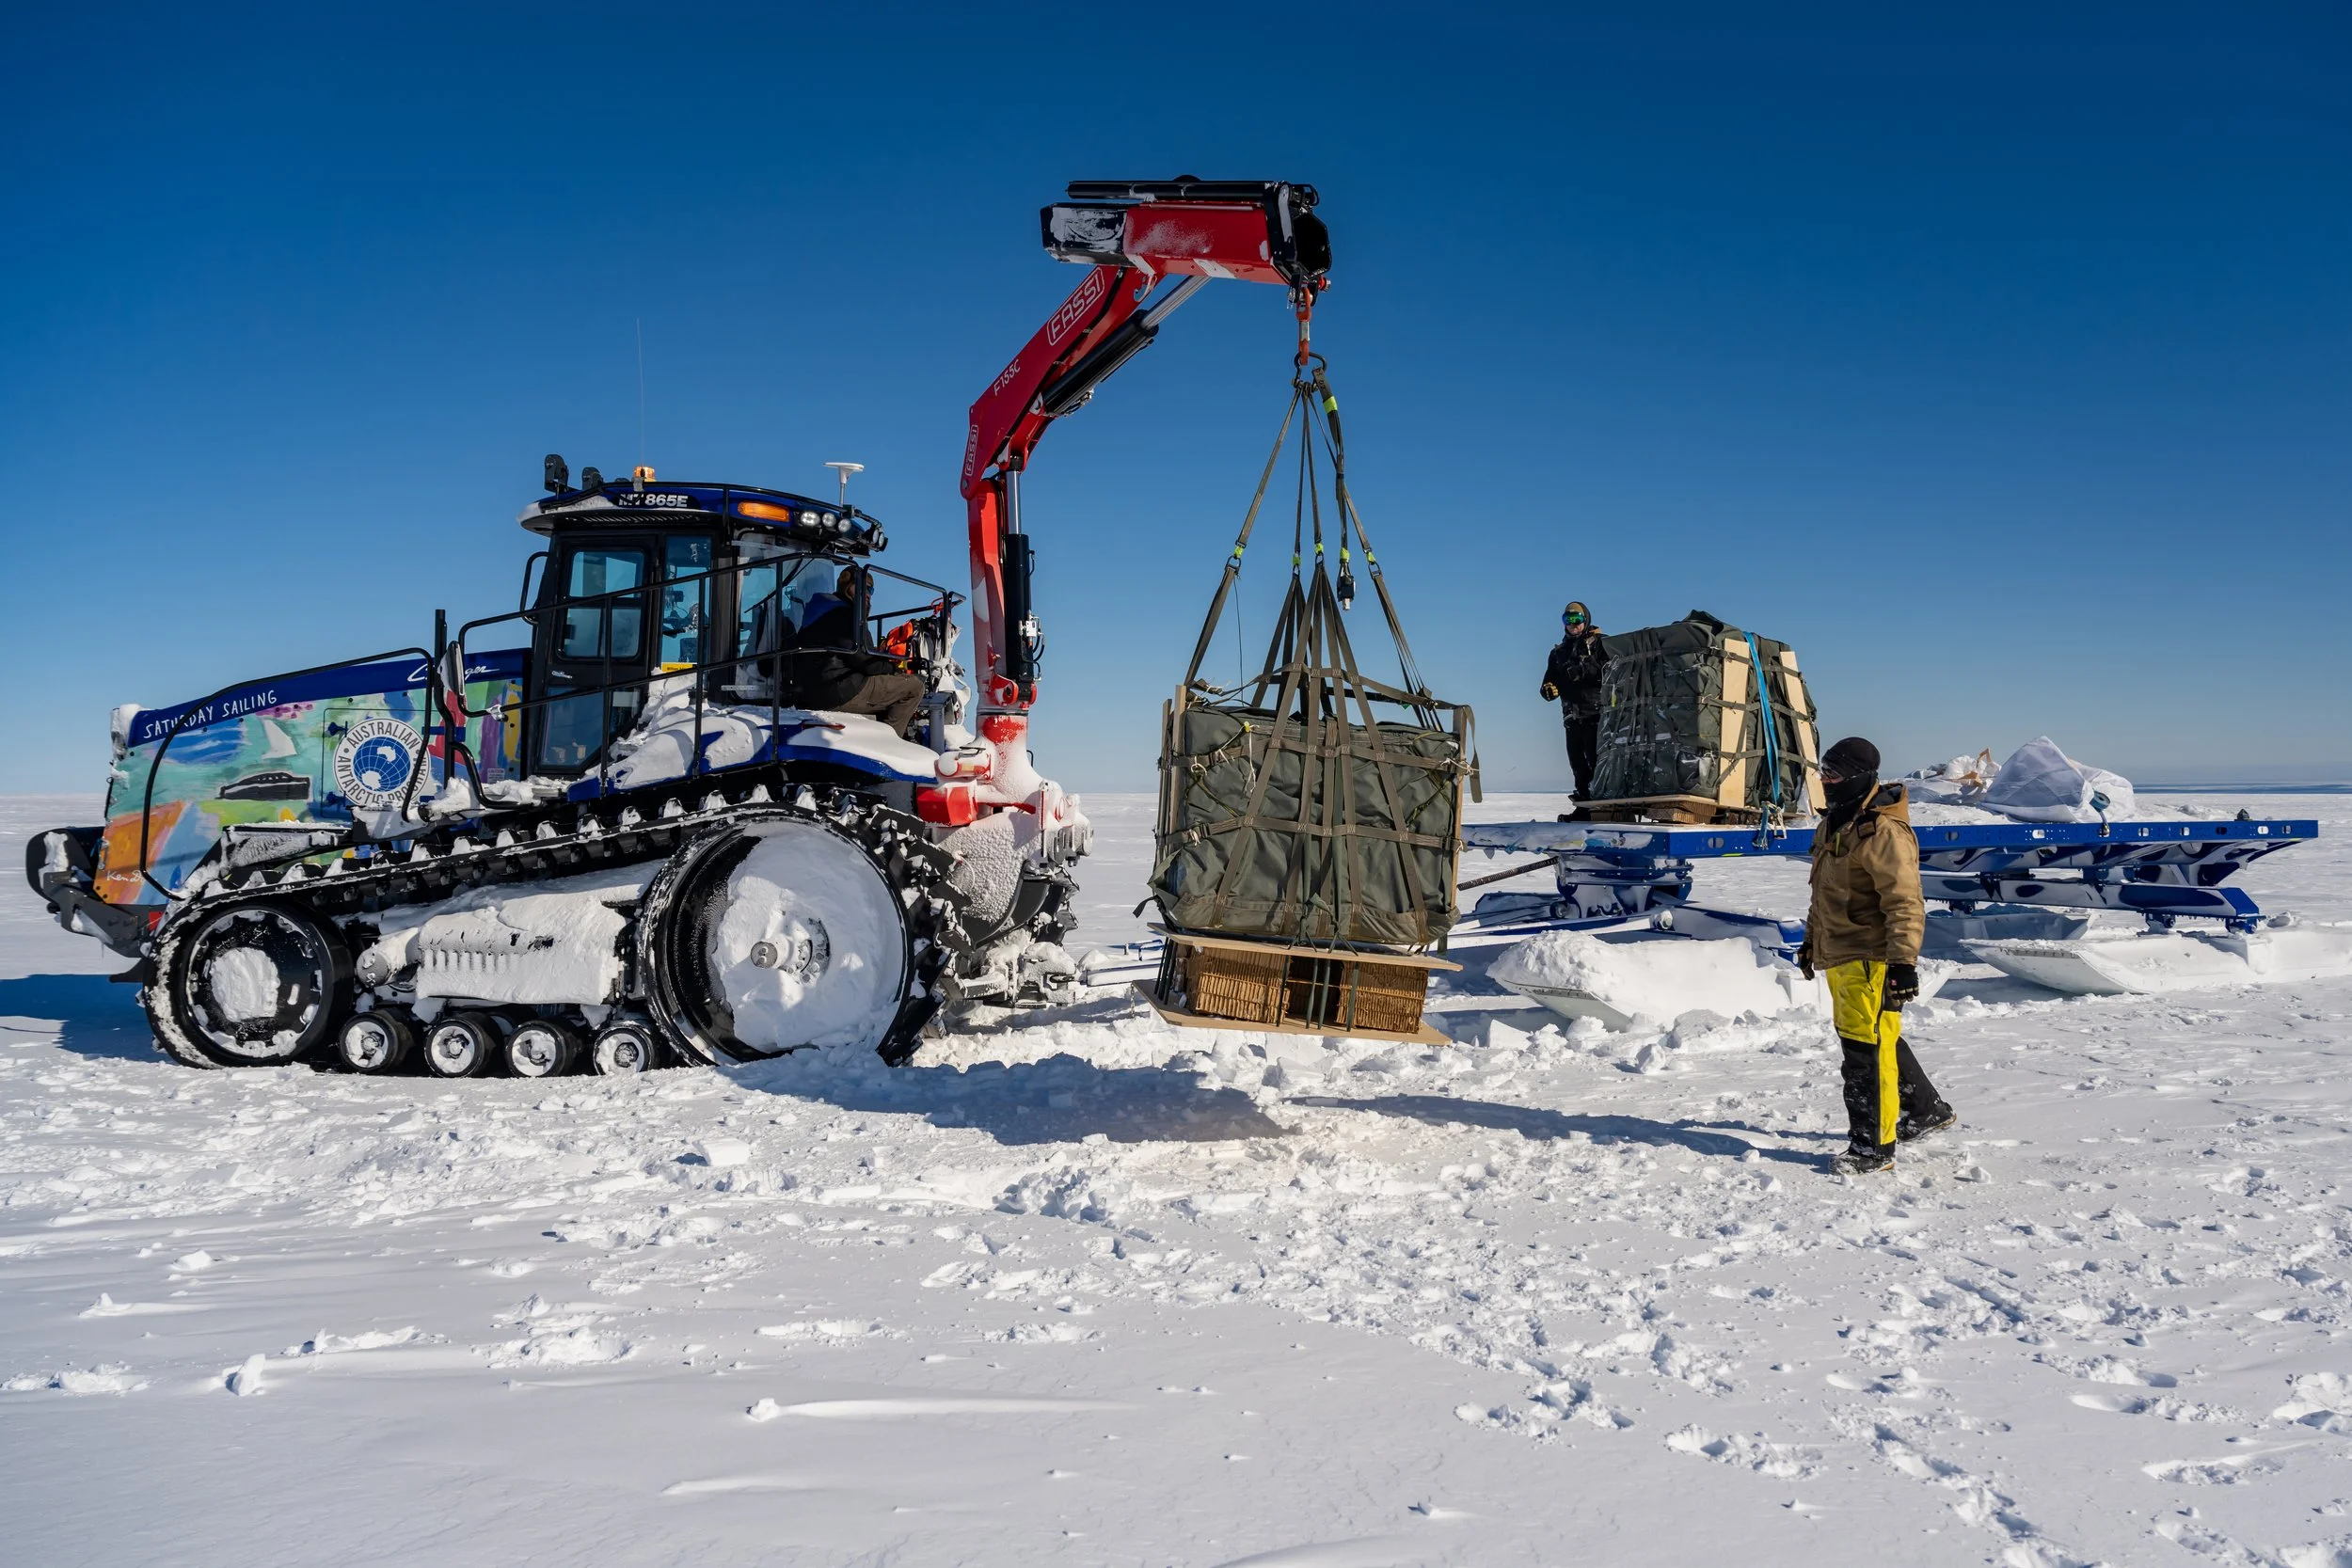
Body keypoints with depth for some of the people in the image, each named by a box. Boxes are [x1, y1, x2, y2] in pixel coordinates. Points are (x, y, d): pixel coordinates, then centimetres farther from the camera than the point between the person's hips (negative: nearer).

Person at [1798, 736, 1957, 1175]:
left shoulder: (1884, 832, -18)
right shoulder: (1832, 825, 14)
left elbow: (1905, 904, -22)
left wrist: (1904, 963, -27)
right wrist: (1811, 940, 28)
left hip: (1871, 959, -10)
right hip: (1838, 956, 10)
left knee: (1866, 1049, -7)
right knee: (1880, 1041, 21)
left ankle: (1873, 1146, 0)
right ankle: (1927, 1109, 38)